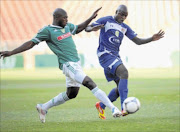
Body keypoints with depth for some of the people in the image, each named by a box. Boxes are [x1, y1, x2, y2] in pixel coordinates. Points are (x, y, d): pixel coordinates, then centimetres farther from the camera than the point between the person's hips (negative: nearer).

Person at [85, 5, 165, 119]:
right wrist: (93, 28, -30)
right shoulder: (106, 21, -1)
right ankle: (124, 108, -37)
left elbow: (138, 41, 15)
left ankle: (101, 106, 25)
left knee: (121, 87, 4)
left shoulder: (125, 28, 17)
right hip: (105, 54, -8)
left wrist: (152, 39, 0)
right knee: (124, 72, -28)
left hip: (116, 57, 8)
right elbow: (87, 28, -5)